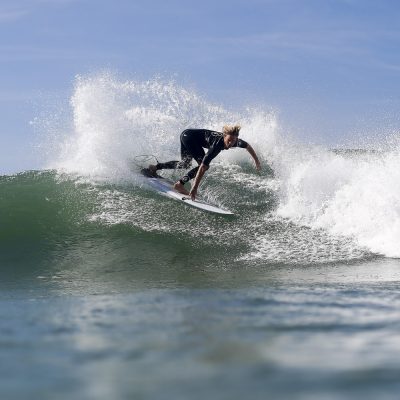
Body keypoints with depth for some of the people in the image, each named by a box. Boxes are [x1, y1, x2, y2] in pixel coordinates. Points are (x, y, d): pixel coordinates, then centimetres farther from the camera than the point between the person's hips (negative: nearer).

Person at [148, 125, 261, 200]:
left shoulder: (235, 141, -17)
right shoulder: (217, 144, -37)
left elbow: (248, 146, 7)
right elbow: (203, 167, -41)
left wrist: (257, 161, 15)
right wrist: (195, 188, -45)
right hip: (188, 136, -8)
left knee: (184, 164, 25)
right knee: (204, 164, -20)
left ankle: (156, 167, 38)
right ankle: (179, 184, -15)